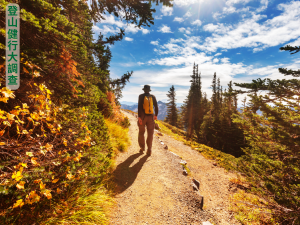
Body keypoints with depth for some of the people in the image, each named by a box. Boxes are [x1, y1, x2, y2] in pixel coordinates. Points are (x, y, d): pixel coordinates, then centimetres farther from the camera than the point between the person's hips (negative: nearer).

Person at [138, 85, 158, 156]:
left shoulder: (141, 96, -3)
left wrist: (139, 117, -16)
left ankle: (142, 148, 20)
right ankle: (149, 150, -1)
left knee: (141, 132, 15)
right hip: (150, 117, 1)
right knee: (150, 133, 5)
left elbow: (139, 106, -14)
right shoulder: (153, 96, 5)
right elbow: (156, 107, 5)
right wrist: (156, 115, 20)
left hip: (142, 117, -1)